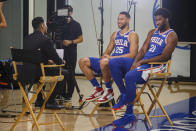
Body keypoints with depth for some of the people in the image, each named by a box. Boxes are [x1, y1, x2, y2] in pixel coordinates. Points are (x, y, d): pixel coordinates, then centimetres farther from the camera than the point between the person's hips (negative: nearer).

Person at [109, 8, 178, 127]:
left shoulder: (171, 36, -6)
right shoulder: (153, 32, 19)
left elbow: (164, 57, -15)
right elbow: (143, 49, 12)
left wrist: (142, 62, -18)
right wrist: (135, 63, -8)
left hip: (156, 65, -8)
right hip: (142, 62, 8)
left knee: (130, 76, -34)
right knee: (112, 64, -4)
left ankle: (129, 114, -25)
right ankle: (124, 95, 0)